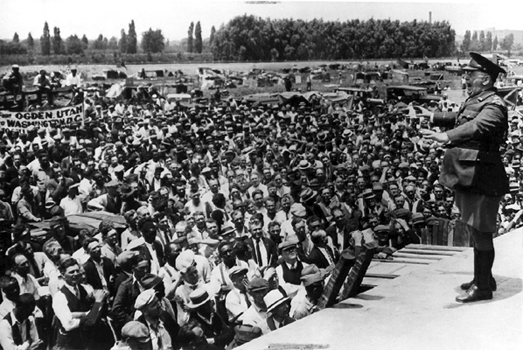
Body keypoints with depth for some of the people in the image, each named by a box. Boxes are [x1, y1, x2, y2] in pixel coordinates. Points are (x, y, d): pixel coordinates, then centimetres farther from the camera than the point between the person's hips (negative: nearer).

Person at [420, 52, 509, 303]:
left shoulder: (494, 105, -16)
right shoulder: (473, 100, 16)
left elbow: (476, 127, -35)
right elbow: (458, 118, 36)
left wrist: (446, 137, -47)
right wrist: (432, 117, 37)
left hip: (480, 177, -10)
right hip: (467, 176, 10)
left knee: (481, 232, -3)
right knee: (475, 229, 18)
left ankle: (482, 287, 6)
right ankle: (483, 278, 31)